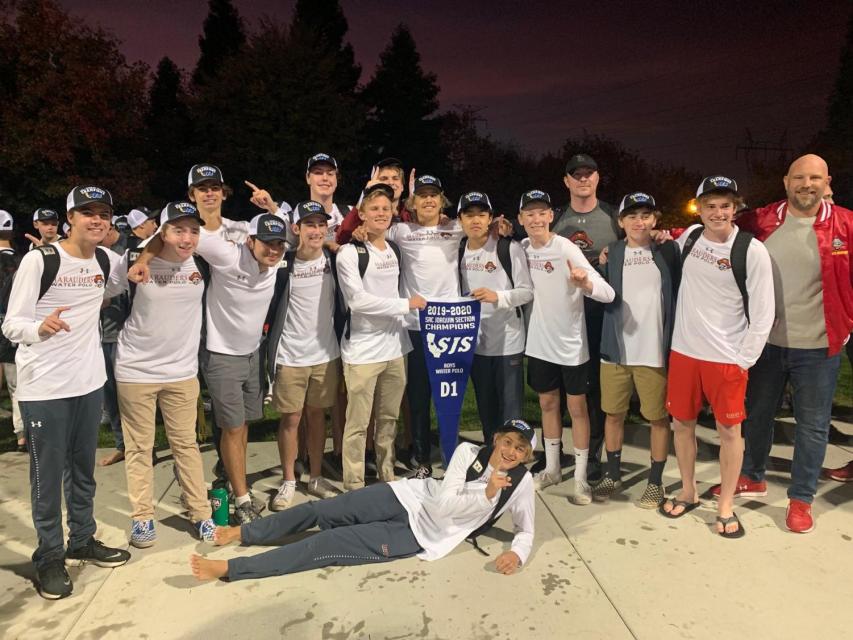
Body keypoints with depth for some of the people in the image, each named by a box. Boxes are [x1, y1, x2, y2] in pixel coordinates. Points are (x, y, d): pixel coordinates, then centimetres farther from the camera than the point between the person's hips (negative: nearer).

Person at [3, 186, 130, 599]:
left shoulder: (104, 262, 5)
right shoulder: (39, 260, -13)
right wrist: (41, 327, -36)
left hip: (89, 381, 6)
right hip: (44, 388, -5)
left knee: (84, 469, 17)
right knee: (48, 476, 6)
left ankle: (82, 541, 33)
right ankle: (50, 556, 22)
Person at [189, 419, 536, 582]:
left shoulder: (521, 483, -6)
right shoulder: (468, 451, -7)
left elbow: (526, 530, 4)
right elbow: (443, 502, -13)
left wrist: (517, 553, -17)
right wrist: (486, 492, -23)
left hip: (422, 535, -2)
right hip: (410, 498, 2)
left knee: (331, 544, -13)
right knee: (319, 511, -4)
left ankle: (229, 568, -10)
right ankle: (242, 532, 19)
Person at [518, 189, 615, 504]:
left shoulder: (567, 249, -18)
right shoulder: (522, 248, -2)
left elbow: (608, 294, -25)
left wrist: (585, 282, -45)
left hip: (571, 343, -5)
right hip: (539, 342, 5)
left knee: (577, 407, 6)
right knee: (547, 404, 16)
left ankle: (580, 478, 18)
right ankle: (552, 468, 32)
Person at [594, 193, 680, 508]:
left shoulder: (668, 251, 1)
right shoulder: (611, 252, 5)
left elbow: (681, 292, -1)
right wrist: (602, 268, -12)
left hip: (655, 350, -2)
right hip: (616, 349, 2)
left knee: (658, 417, 8)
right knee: (614, 414, 13)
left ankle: (655, 481, 24)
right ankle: (613, 474, 30)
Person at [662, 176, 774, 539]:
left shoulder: (752, 251, -11)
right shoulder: (689, 237, 2)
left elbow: (763, 313, -9)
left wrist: (744, 360, -10)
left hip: (727, 358, -4)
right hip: (683, 351, 4)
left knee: (729, 430, 6)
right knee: (682, 423, 12)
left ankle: (725, 506, 23)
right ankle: (688, 492, 31)